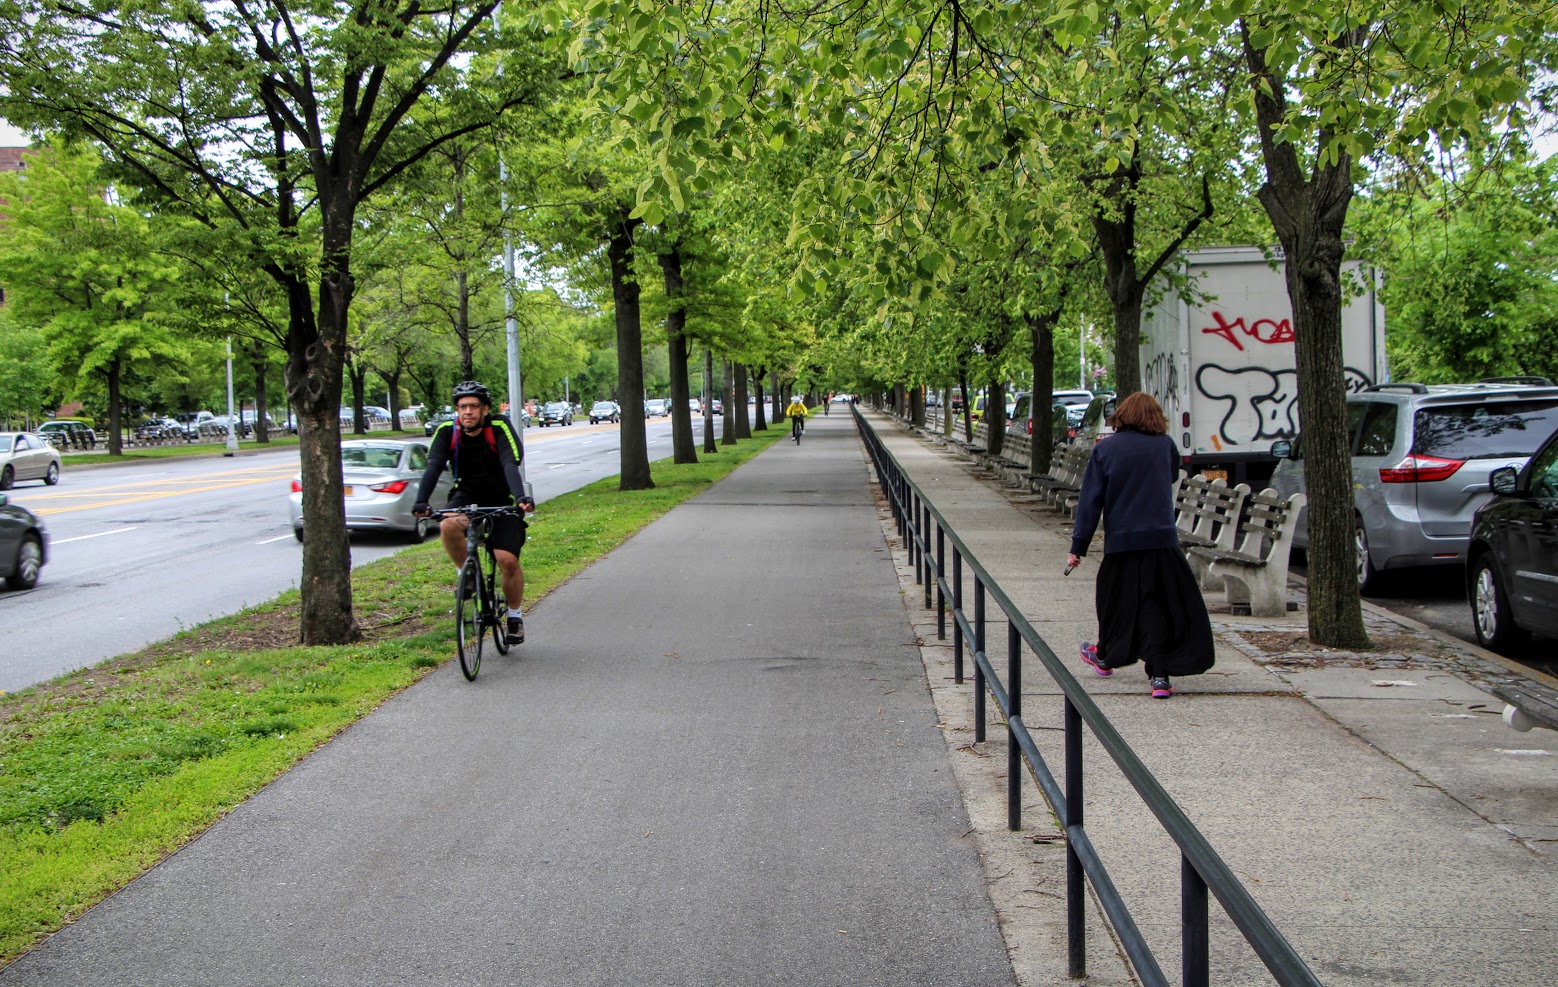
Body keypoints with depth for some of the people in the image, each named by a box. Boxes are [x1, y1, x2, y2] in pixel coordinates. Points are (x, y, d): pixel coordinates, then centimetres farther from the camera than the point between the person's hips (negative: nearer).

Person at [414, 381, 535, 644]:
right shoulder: (447, 431, -12)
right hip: (466, 497, 2)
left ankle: (515, 617, 11)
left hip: (502, 499, -2)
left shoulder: (500, 427, -19)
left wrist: (521, 497, -49)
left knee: (508, 560, -14)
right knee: (448, 526, -32)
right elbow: (433, 467, -23)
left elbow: (510, 465, -32)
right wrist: (421, 502, -39)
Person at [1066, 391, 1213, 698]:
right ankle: (1160, 675, -6)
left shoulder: (1105, 449, -1)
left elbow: (1090, 501, -2)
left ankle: (1106, 656, 38)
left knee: (1116, 601, 18)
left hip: (1120, 541, 1)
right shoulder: (1165, 445, 1)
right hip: (1161, 539, 0)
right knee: (1160, 606, 1)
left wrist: (1078, 546, 0)